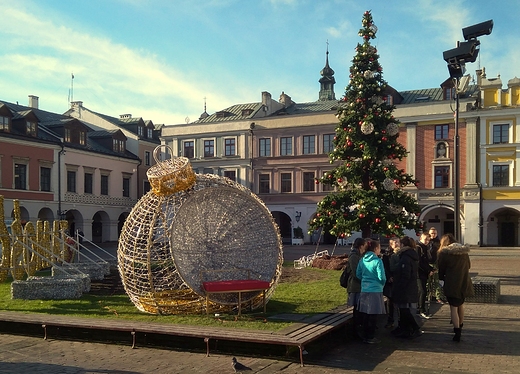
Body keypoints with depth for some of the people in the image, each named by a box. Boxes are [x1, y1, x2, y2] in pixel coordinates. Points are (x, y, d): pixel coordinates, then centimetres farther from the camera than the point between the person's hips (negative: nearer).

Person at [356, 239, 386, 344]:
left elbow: (358, 274, 10)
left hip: (364, 290, 6)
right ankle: (370, 337, 9)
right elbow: (381, 277, -15)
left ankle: (365, 336, 22)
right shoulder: (377, 261, -14)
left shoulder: (362, 260, 3)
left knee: (365, 314, 13)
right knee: (373, 315, 4)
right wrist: (382, 283, 5)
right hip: (375, 291, -6)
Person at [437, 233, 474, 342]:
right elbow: (468, 266, 15)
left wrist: (442, 278, 15)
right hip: (464, 282, 6)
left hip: (452, 283, -5)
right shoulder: (464, 252, 6)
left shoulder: (444, 253, -9)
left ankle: (457, 332, -11)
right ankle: (460, 326, 38)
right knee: (460, 304, 23)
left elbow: (441, 269, -3)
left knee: (453, 307, -3)